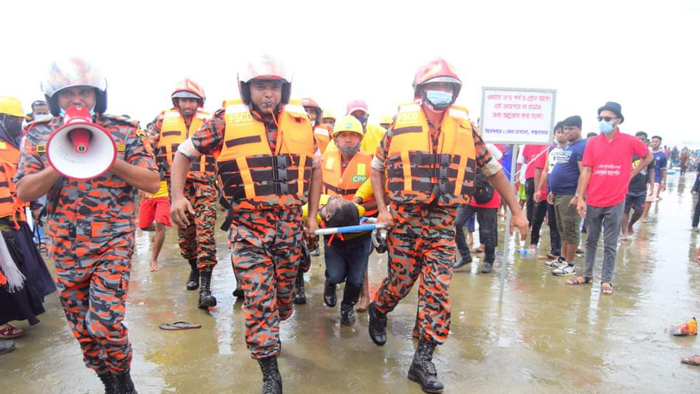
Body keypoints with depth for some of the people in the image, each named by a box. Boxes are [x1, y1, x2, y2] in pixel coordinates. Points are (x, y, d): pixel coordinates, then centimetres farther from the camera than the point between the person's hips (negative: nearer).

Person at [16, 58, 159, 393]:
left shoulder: (124, 131, -1)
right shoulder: (39, 135, 5)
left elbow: (152, 183, -7)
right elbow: (23, 192, -3)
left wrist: (111, 161, -19)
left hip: (113, 242, -3)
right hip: (65, 246, 4)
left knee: (105, 323, -10)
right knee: (82, 328, 13)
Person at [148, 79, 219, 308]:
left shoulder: (209, 122, 5)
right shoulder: (164, 120, 8)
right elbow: (150, 147, 15)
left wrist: (217, 173, 5)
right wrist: (160, 167, 5)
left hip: (204, 186, -2)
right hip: (177, 185, 3)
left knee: (205, 234, -12)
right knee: (184, 233, 11)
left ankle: (205, 288, -13)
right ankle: (194, 269, 35)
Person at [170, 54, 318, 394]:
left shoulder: (300, 121, 3)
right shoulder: (227, 121, -6)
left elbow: (315, 166, 16)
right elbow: (184, 154, 3)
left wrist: (312, 213, 13)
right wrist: (177, 196, -11)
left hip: (290, 222, 4)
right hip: (248, 225, -3)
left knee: (284, 291, 17)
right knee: (259, 298, -3)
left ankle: (267, 335, 49)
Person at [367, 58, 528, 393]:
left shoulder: (464, 128, 3)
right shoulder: (401, 124, -1)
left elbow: (493, 170, 10)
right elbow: (376, 167, 8)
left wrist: (517, 211, 10)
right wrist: (382, 209, -2)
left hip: (443, 221, 2)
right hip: (405, 218, -1)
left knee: (437, 289, 0)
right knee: (400, 281, 8)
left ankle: (423, 360, 13)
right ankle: (378, 311, 42)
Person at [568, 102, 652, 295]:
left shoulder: (629, 141, -3)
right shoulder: (592, 143, 0)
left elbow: (648, 157, 15)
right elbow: (586, 171, -2)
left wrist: (631, 174, 5)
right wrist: (580, 198, -6)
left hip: (615, 202, -2)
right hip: (593, 201, 2)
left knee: (610, 244, 6)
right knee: (591, 240, 13)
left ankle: (606, 280, 15)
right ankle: (587, 275, 25)